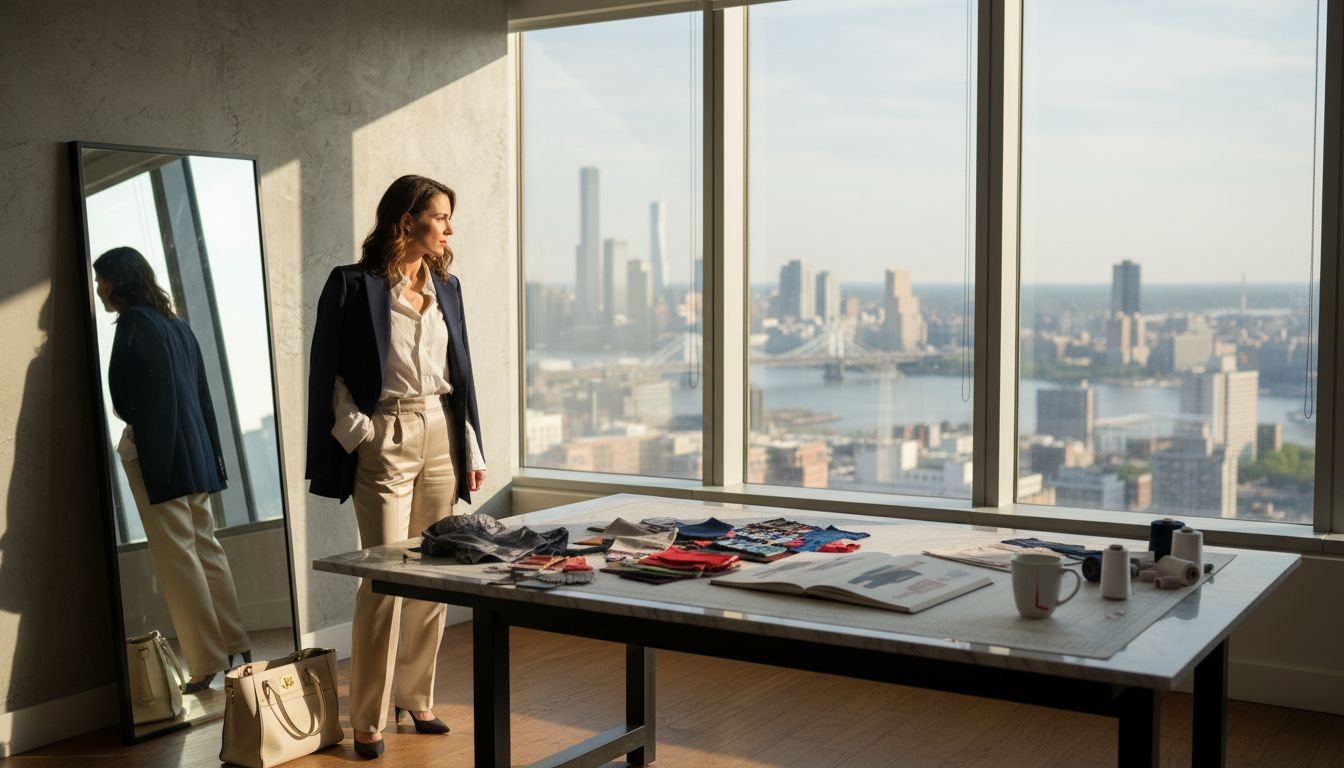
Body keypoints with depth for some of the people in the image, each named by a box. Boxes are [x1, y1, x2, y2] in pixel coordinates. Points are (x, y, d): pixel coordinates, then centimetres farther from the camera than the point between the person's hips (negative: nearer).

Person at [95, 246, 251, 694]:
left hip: (158, 455, -9)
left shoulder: (134, 322, -10)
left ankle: (208, 662, -1)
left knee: (178, 557, -4)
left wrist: (135, 444, -14)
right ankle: (235, 646, 20)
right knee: (205, 547, 14)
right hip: (196, 451, 9)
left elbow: (133, 398, -16)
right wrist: (212, 453, 19)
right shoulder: (175, 323, 16)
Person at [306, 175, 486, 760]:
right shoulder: (354, 285, -5)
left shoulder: (445, 286, 11)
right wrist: (357, 432, -12)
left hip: (441, 436, 6)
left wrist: (472, 449, 13)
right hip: (386, 440, -5)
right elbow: (329, 372, -4)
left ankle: (416, 696, 23)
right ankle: (368, 720, 6)